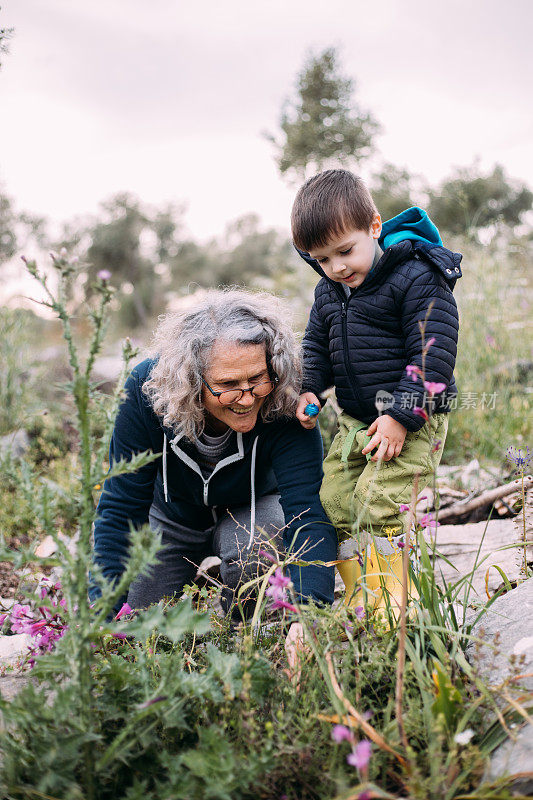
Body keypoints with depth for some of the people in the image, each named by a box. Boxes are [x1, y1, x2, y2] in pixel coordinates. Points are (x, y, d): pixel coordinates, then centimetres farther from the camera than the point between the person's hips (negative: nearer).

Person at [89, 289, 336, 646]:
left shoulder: (284, 406, -35)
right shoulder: (147, 389, -31)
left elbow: (308, 511, -41)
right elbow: (122, 508, -25)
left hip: (253, 509, -1)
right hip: (172, 515, 2)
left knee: (251, 551, -34)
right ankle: (200, 576, 30)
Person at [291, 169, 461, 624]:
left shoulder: (417, 278, -15)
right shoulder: (328, 292, 9)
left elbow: (432, 353, -18)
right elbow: (316, 345, 21)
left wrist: (401, 415, -23)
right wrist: (309, 389, 1)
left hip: (412, 421, -8)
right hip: (355, 421, 8)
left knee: (377, 503, -18)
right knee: (334, 502, 4)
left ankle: (387, 608, -7)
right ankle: (359, 602, 15)